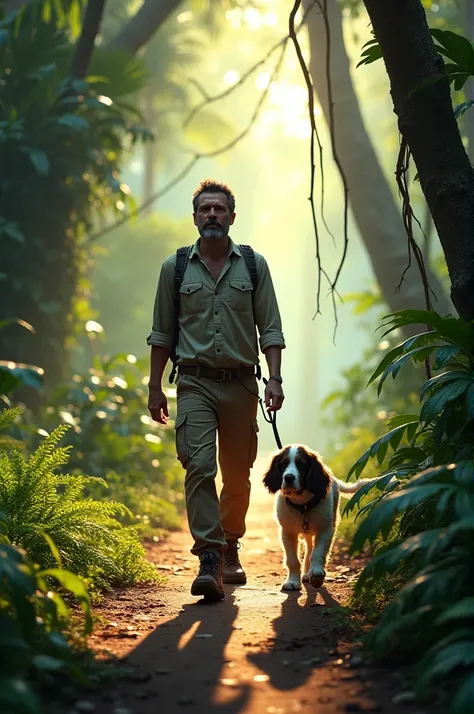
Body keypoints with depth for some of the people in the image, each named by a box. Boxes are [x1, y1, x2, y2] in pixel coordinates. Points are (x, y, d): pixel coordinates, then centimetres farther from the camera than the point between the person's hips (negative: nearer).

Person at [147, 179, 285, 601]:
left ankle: (230, 550, 28)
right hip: (195, 381, -1)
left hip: (241, 383, 1)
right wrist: (155, 387, 7)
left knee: (238, 474, 9)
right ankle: (209, 563, -19)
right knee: (199, 466, -15)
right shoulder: (175, 268, 7)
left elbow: (270, 329, 6)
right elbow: (162, 334, 11)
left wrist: (275, 379, -6)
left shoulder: (254, 265, 7)